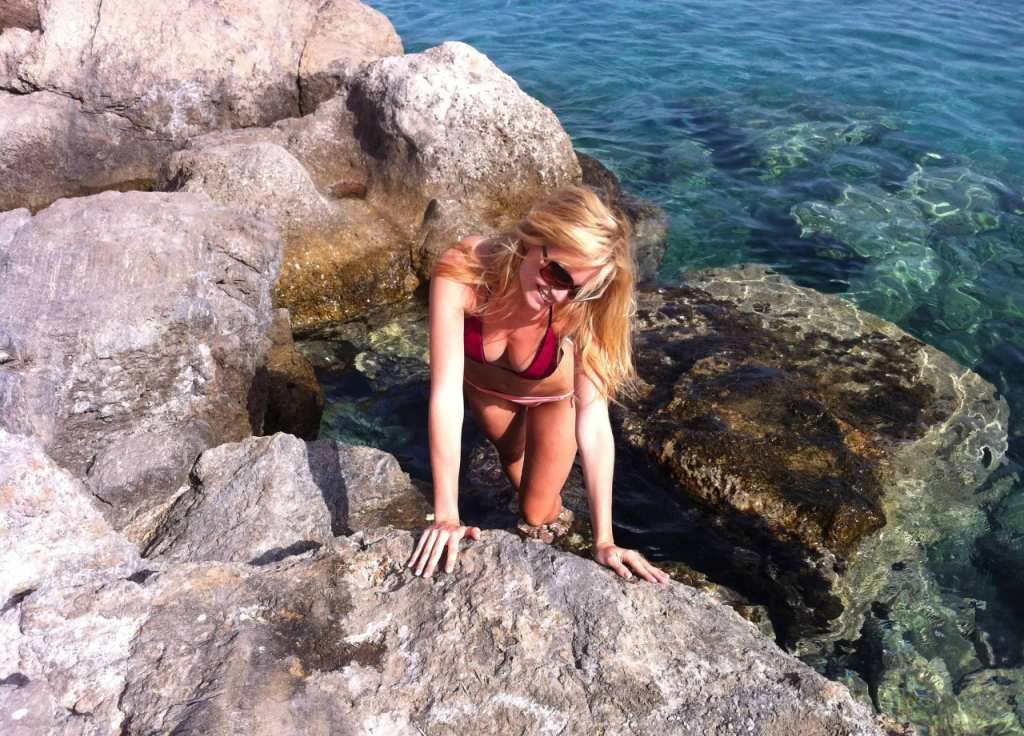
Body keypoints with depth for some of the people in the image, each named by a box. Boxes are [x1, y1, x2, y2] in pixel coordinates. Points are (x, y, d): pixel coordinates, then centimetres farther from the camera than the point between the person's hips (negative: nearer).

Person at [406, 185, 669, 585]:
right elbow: (446, 394, -43)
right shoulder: (461, 272, -42)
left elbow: (593, 420, -38)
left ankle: (553, 523, 43)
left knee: (538, 514, 6)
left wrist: (604, 540, -39)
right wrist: (446, 514, -42)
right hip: (484, 384, 1)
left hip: (553, 394, -1)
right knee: (512, 458, 29)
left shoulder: (581, 309, -39)